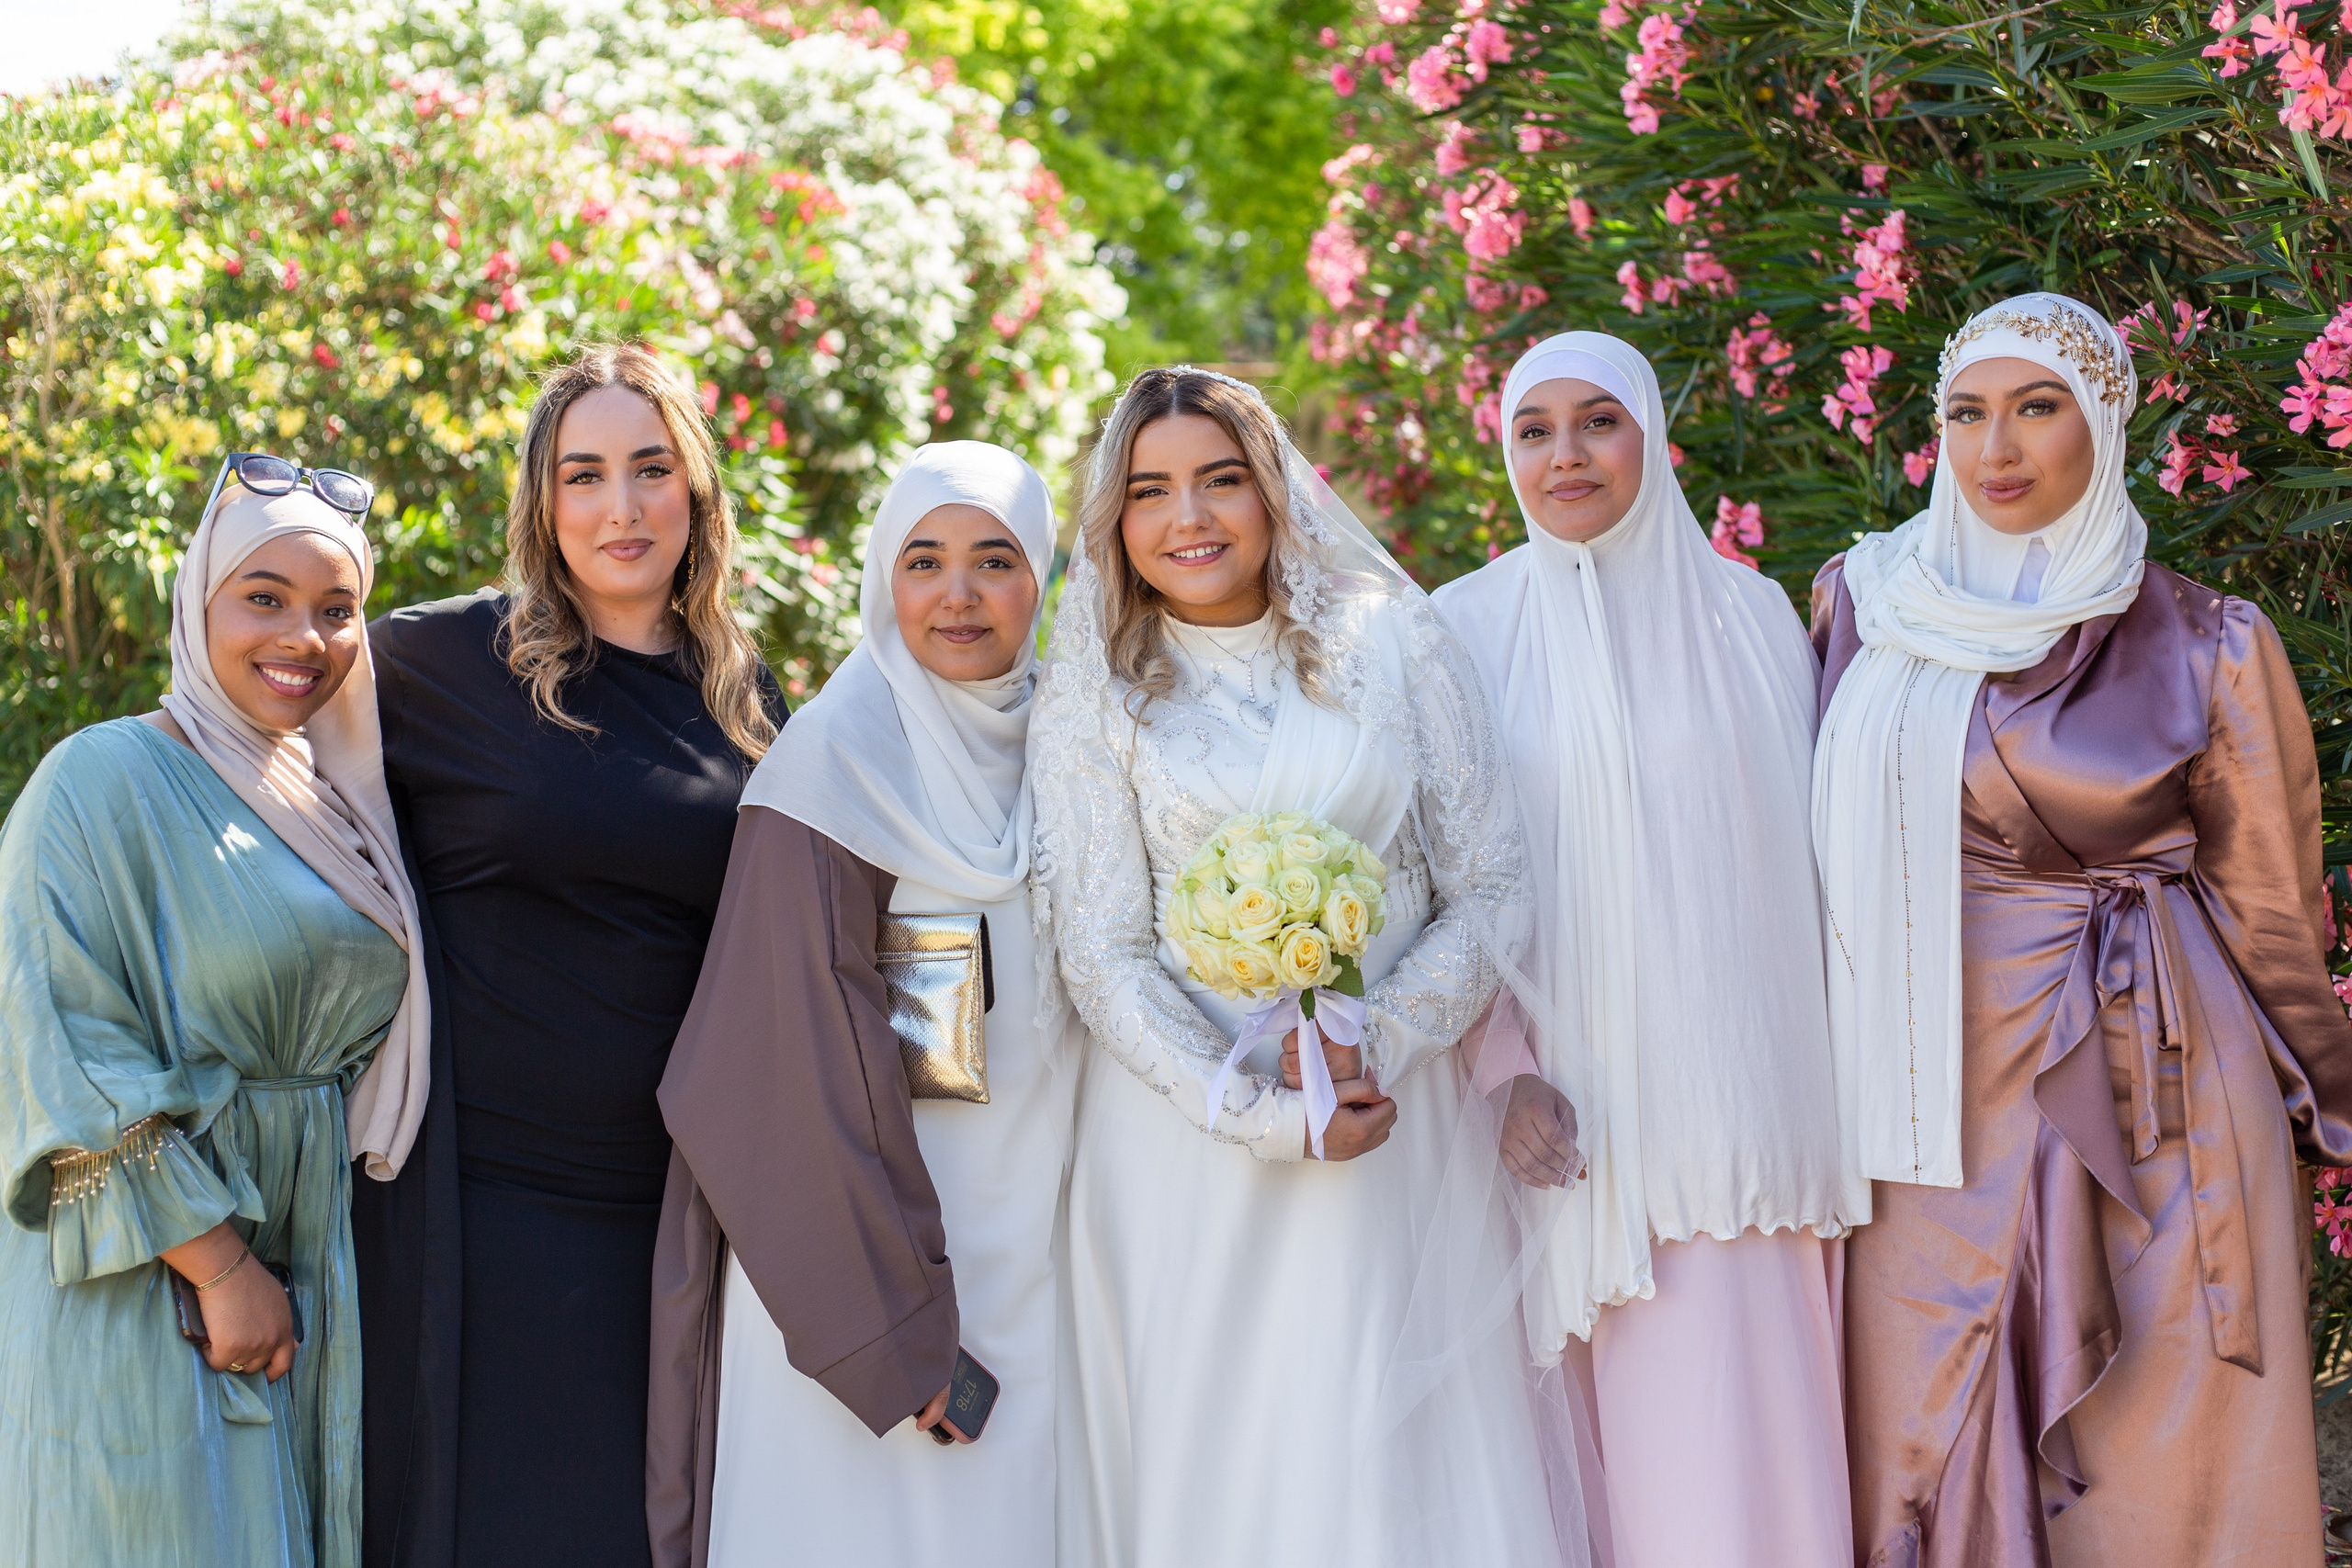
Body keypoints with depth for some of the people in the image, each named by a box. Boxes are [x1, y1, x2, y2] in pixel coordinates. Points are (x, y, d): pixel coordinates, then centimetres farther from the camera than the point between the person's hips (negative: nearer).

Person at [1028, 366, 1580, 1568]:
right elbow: (1101, 955, -1)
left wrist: (1378, 1042, -13)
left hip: (1391, 1118, 1)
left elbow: (1491, 886, 3)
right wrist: (1264, 1114, -13)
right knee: (1205, 1461, 2)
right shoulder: (1095, 694, 4)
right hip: (1181, 1140, -1)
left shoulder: (1391, 646, 6)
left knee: (1395, 1465, 1)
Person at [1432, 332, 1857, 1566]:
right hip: (1564, 1090, 0)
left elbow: (1799, 852, 10)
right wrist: (1502, 1070, -9)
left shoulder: (1746, 613, 8)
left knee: (1725, 1415, -6)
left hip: (1726, 1084, 0)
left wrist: (1807, 1085, 5)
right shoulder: (1466, 627, 5)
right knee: (1578, 1409, 0)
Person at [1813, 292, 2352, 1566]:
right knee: (1927, 1448, 6)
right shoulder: (1864, 606, 6)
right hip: (1935, 1114, 3)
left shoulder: (2207, 648, -2)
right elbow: (1823, 843, 14)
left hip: (2145, 1108, -2)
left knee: (2158, 1458, 1)